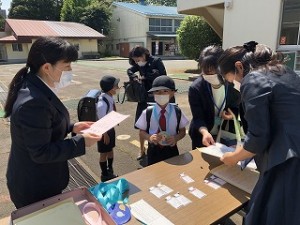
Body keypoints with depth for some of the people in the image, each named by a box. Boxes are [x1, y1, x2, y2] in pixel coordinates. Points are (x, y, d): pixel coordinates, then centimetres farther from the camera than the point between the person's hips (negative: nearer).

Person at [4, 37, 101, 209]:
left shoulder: (36, 88, -3)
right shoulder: (33, 103, -34)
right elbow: (41, 153, -28)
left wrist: (72, 127, 0)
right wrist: (81, 142, -23)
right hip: (35, 188, -8)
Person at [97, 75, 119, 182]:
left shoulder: (110, 98, -4)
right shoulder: (102, 104, -30)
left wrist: (111, 129, 13)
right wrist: (105, 134, -15)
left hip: (111, 128, 8)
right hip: (104, 130, -8)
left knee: (110, 150, 23)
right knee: (104, 153, 11)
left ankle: (110, 171, 44)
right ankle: (105, 175, 32)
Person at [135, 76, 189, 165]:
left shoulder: (177, 112, -7)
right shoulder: (147, 112, -10)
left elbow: (182, 131, 2)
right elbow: (142, 131, -1)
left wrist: (176, 138, -18)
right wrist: (150, 137, -21)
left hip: (171, 150, 1)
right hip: (154, 150, 0)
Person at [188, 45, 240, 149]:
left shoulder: (233, 84, -14)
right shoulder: (195, 88, -21)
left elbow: (239, 108, 3)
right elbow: (198, 117, -20)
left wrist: (233, 114, -18)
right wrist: (205, 132, -39)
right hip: (202, 137, -2)